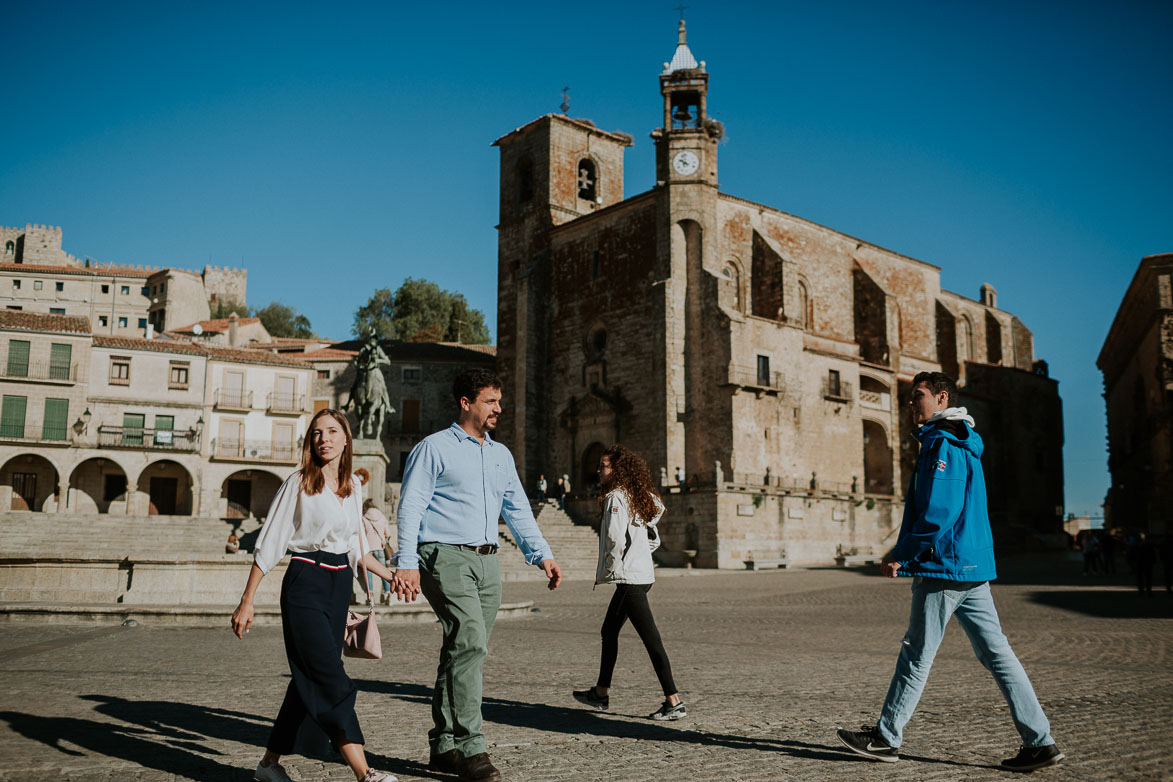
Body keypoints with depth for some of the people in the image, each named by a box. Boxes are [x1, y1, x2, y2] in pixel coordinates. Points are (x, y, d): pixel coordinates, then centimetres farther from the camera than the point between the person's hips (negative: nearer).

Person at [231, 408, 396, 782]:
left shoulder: (353, 486, 10)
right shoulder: (298, 484, -5)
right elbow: (268, 545, -4)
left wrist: (392, 576, 20)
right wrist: (246, 601, -7)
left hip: (340, 585, 6)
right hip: (305, 583, -6)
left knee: (310, 680, 10)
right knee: (332, 681, -12)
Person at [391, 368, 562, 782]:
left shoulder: (501, 454, 19)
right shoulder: (434, 448, 0)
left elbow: (518, 510, 21)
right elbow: (411, 507, -7)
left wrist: (542, 554, 10)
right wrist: (406, 562, -17)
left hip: (486, 562, 7)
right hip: (446, 558, -7)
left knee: (463, 652, 9)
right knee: (471, 643, -18)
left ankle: (444, 747, 19)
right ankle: (469, 748, -14)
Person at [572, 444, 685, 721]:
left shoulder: (616, 497, -13)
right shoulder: (639, 499, 14)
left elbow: (616, 538, -25)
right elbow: (653, 540, 20)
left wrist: (607, 571, -10)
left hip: (629, 579, -10)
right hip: (642, 575, 10)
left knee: (651, 639, -8)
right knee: (609, 632, 20)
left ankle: (674, 702, -6)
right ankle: (601, 693, 32)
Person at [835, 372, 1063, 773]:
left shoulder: (944, 445, -13)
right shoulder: (962, 446, 19)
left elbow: (939, 513, -21)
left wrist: (900, 556, -14)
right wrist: (905, 555, 18)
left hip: (944, 567, -10)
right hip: (973, 567, 10)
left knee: (916, 656, 1)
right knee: (996, 653, 9)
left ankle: (886, 737, 12)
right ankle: (1040, 742, 10)